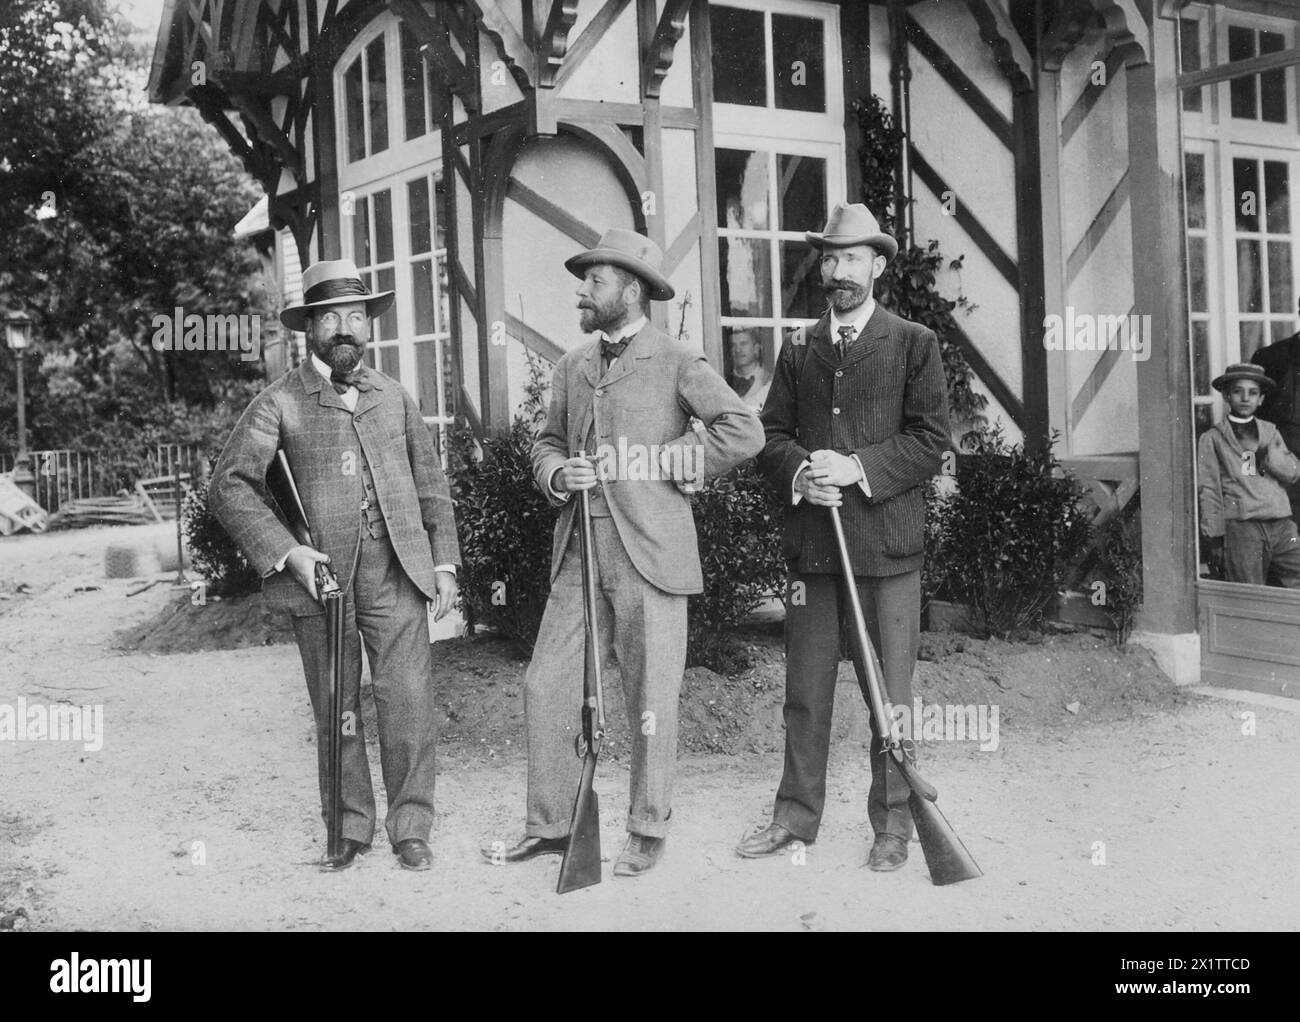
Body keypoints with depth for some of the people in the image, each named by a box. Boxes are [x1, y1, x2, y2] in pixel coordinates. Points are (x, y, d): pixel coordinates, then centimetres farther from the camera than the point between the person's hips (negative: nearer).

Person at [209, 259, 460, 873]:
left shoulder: (393, 396, 14)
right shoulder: (280, 403, 1)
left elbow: (431, 483, 18)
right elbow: (230, 486, -5)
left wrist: (444, 562, 11)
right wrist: (286, 553, -15)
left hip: (398, 575, 2)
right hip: (320, 576, -2)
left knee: (409, 703, -2)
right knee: (334, 712, 7)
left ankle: (410, 828, 12)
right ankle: (349, 829, 22)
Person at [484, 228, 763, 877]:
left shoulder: (676, 363, -4)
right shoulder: (572, 366, 15)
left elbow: (743, 430, -12)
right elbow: (547, 443, 22)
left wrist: (661, 462, -9)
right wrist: (557, 473, -1)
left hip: (648, 552, -6)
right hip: (579, 552, 6)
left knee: (651, 697, 2)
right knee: (545, 687, 5)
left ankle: (647, 830, 18)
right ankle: (550, 825, 18)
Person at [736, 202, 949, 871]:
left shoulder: (914, 344, 5)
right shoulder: (797, 350, 16)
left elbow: (930, 440, -2)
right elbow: (771, 435, 12)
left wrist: (857, 469, -14)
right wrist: (799, 472, -9)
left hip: (886, 540, -3)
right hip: (811, 540, 3)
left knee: (891, 691, 2)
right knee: (805, 688, 7)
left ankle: (892, 821, 14)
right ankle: (797, 814, 18)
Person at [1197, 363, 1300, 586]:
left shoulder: (1270, 431, 17)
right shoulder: (1212, 439, 5)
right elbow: (1208, 492, 1)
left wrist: (1261, 449, -8)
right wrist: (1213, 538, -5)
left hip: (1281, 525, 3)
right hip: (1241, 528, -3)